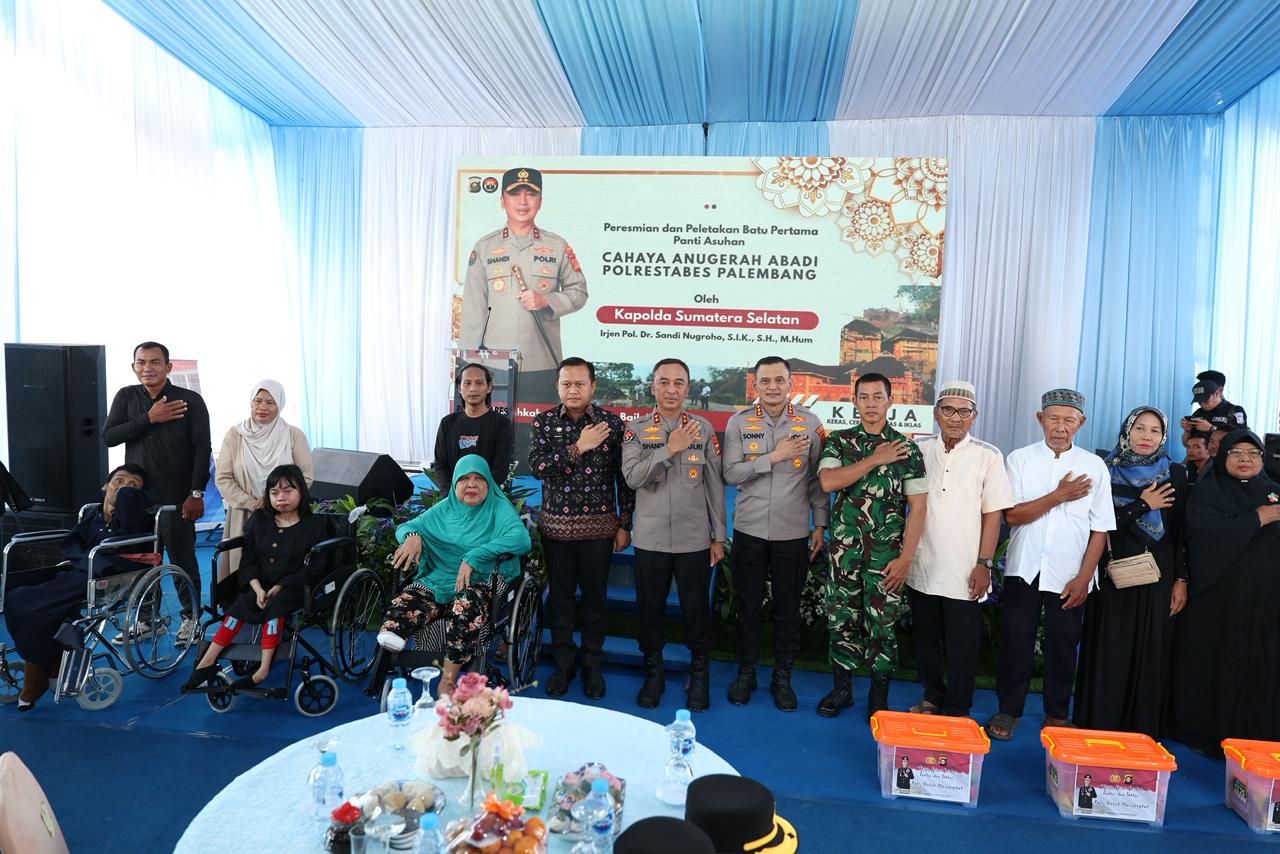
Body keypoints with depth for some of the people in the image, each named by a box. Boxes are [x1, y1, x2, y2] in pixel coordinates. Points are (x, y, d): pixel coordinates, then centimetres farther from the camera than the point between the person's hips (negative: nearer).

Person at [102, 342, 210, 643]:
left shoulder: (190, 401, -5)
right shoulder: (126, 397, 7)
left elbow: (202, 449, -7)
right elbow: (108, 437, -4)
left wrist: (196, 493, -12)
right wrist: (149, 419, -15)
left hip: (175, 498, -4)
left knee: (183, 560, 2)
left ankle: (191, 617, 17)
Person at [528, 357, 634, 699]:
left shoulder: (612, 423, -3)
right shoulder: (543, 422, 0)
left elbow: (624, 478, 0)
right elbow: (537, 467, -14)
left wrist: (625, 525, -1)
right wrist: (578, 447, -21)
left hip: (599, 526, -1)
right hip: (556, 526, 1)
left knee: (595, 597, 8)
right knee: (560, 596, 10)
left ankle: (592, 665, 26)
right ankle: (563, 663, 27)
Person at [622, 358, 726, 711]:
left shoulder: (704, 429, 1)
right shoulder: (636, 429, -1)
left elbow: (715, 485, 3)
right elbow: (632, 477, -14)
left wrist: (718, 536, 3)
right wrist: (670, 448, -20)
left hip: (694, 539, 0)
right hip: (650, 539, 0)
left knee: (696, 608, 9)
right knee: (650, 608, 12)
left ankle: (700, 674, 31)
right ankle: (653, 672, 32)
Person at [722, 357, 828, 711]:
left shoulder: (810, 423, -1)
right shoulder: (739, 422, -2)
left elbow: (817, 479, 3)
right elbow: (731, 474, -10)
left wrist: (821, 524, 2)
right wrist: (775, 456, -17)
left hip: (793, 532, 0)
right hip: (749, 531, 0)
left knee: (788, 608, 10)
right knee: (748, 604, 11)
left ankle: (782, 677, 27)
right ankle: (746, 672, 28)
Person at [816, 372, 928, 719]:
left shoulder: (907, 448, -1)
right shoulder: (838, 441, 3)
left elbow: (918, 505, -4)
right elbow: (827, 482, -15)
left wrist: (906, 557, -11)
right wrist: (875, 460, -15)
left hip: (886, 553, -1)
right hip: (844, 549, 1)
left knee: (882, 624, 6)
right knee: (841, 619, 9)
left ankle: (879, 698, 23)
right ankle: (842, 689, 26)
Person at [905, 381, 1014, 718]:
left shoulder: (988, 456, -4)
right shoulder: (920, 450, 3)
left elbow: (993, 514, -4)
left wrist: (984, 564, -8)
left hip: (963, 572, -3)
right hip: (922, 567, 3)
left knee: (962, 645, 5)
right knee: (926, 639, 15)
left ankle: (957, 709, 21)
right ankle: (932, 697, 33)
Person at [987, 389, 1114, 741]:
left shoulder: (1094, 466, 0)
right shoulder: (1020, 459, -1)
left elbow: (1100, 528, 0)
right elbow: (1012, 515, -8)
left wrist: (1083, 577, -5)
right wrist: (1059, 496, -15)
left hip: (1068, 575, 1)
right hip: (1024, 568, 0)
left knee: (1063, 644, 10)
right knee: (1016, 639, 5)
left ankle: (1057, 715, 27)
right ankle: (1009, 710, 20)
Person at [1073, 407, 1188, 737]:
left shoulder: (1175, 474, 6)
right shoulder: (1107, 471, 2)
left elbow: (1181, 531, 4)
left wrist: (1182, 579, -1)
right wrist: (1143, 506, -10)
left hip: (1157, 575, 1)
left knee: (1150, 650, 4)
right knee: (1109, 649, 2)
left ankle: (1142, 730, 15)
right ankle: (1099, 724, 12)